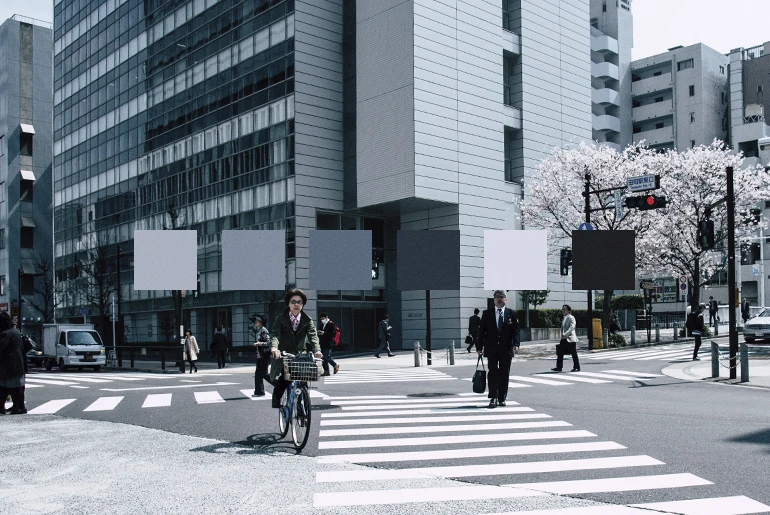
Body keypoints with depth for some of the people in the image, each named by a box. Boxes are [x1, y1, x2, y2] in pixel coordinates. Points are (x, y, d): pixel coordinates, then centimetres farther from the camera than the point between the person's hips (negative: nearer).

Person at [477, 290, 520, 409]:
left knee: (504, 374, 5)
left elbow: (516, 330, 0)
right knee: (493, 373, -6)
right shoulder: (487, 313, 6)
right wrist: (479, 347, 0)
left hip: (506, 350, 1)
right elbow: (481, 331, 5)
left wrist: (516, 344, -15)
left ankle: (502, 398, 13)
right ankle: (493, 398, -6)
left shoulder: (512, 314, 6)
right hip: (491, 350, -1)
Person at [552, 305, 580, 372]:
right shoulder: (563, 318, 16)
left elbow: (571, 327, -21)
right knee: (560, 353, 0)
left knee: (574, 354, 0)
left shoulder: (571, 318, -10)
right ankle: (559, 367, 1)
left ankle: (577, 367, 10)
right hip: (564, 339, 8)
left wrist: (565, 334, -30)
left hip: (570, 339, -8)